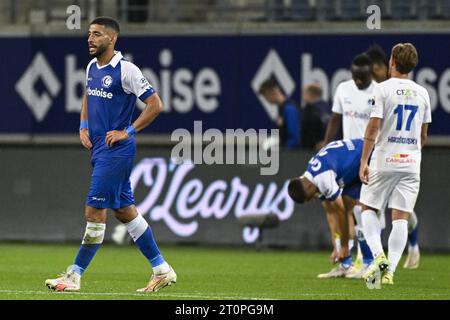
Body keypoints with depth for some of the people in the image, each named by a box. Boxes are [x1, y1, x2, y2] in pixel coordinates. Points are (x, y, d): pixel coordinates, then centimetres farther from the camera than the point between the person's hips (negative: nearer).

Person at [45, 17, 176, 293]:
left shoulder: (126, 70, -14)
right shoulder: (92, 67, 10)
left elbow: (156, 105, -13)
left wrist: (127, 132, -14)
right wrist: (84, 127, 13)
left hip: (116, 151, -9)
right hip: (99, 149, 9)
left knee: (95, 211, -8)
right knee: (125, 210, 11)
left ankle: (75, 276, -4)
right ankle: (162, 270, 18)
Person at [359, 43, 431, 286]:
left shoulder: (383, 89, -6)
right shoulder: (422, 93, 8)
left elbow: (373, 128, -11)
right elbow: (423, 135, 15)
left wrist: (364, 161, -9)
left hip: (384, 159, -3)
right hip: (412, 162, 3)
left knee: (368, 208, 11)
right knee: (400, 217, 2)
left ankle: (379, 255, -9)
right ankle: (390, 270, -5)